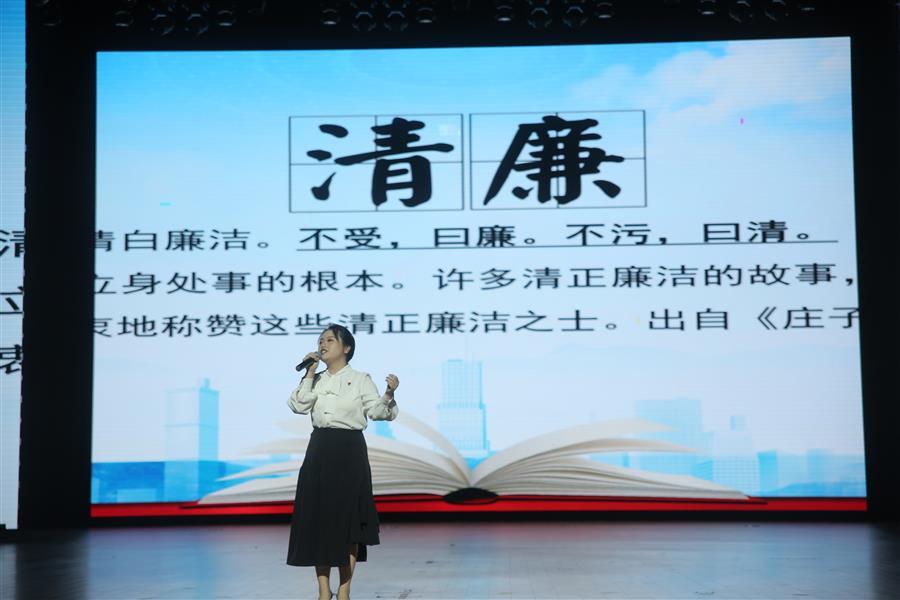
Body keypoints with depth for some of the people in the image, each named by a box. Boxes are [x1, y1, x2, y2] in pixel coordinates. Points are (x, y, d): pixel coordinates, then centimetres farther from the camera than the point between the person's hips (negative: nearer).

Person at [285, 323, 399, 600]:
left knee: (348, 519, -1)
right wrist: (309, 374, -7)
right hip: (319, 450, 4)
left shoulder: (361, 379, 2)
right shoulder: (315, 380, 12)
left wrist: (389, 394, -25)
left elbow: (378, 412, -7)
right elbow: (298, 405, -4)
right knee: (317, 518, 2)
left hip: (349, 450, -4)